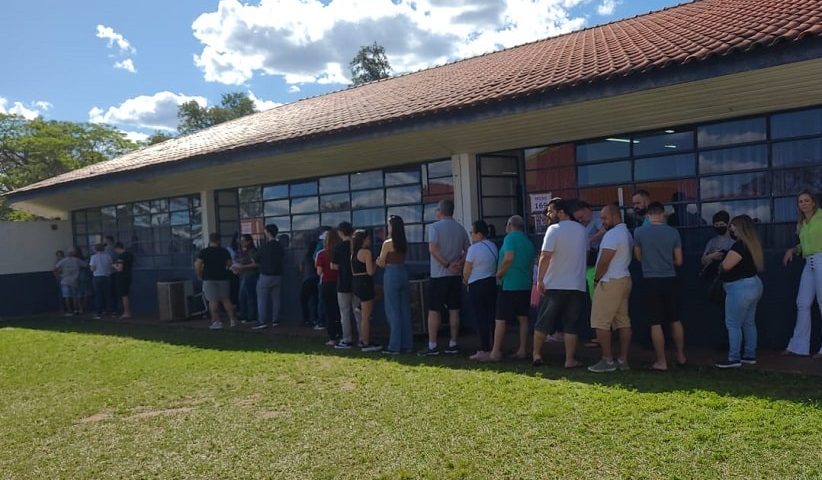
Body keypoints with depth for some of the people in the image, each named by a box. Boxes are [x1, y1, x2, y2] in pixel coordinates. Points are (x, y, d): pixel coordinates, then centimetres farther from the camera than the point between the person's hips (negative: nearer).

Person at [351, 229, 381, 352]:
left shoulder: (354, 253, 12)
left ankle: (362, 340, 27)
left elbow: (353, 270, 12)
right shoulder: (366, 252, -13)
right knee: (366, 315, -3)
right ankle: (366, 344, 2)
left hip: (355, 282, 9)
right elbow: (370, 271, -17)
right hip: (365, 283, -9)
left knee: (363, 314, 19)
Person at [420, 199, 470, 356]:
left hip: (438, 275, -5)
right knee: (454, 310, 9)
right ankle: (453, 344, 12)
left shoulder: (434, 227, -7)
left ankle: (432, 346, 1)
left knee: (434, 311, 1)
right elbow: (468, 251, 7)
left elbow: (433, 249, -18)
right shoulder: (461, 229, 10)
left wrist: (448, 265, -14)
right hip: (456, 275, 5)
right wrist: (459, 264, -5)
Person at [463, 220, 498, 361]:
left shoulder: (474, 248, -14)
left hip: (477, 286, -7)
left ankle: (484, 350, -1)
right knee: (492, 316, 11)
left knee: (481, 318, -3)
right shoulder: (493, 246, 9)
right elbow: (495, 266, 11)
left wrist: (465, 280, 10)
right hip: (492, 283, 7)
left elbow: (466, 271, -9)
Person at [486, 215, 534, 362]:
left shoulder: (510, 237, -9)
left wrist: (499, 273, -11)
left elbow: (509, 258, -22)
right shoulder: (528, 242, 14)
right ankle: (523, 350, 12)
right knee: (523, 318, 11)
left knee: (500, 319, -3)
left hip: (509, 284, -7)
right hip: (525, 285, 8)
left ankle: (496, 352, -3)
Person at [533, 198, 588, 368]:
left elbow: (545, 256, -18)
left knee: (543, 322, 9)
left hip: (554, 284, -4)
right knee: (571, 325, 7)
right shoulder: (581, 230, 8)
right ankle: (570, 360, 5)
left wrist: (540, 279, -14)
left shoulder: (554, 229, -11)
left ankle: (537, 354, 15)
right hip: (577, 285, 4)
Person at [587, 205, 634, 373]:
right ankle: (623, 360, 12)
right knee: (623, 321, 9)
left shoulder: (613, 234, -15)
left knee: (601, 322, -5)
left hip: (610, 282, -10)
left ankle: (608, 360, -4)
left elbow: (604, 261, -19)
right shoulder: (627, 233, 18)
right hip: (624, 279, 10)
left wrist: (596, 279, -5)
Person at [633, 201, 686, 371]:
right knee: (675, 319, 16)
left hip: (650, 281, -2)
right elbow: (678, 261, 5)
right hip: (669, 280, 2)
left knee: (656, 322, 2)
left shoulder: (639, 232, -6)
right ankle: (681, 356, 26)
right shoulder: (673, 232, -1)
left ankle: (661, 362, 5)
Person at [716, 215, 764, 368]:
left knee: (733, 324, -5)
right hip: (753, 285, 10)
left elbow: (726, 265, -22)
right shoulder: (752, 243, 11)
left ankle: (734, 359, -3)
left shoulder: (740, 245, -20)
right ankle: (750, 355, 21)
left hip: (740, 288, -10)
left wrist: (719, 266, -1)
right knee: (749, 322, 14)